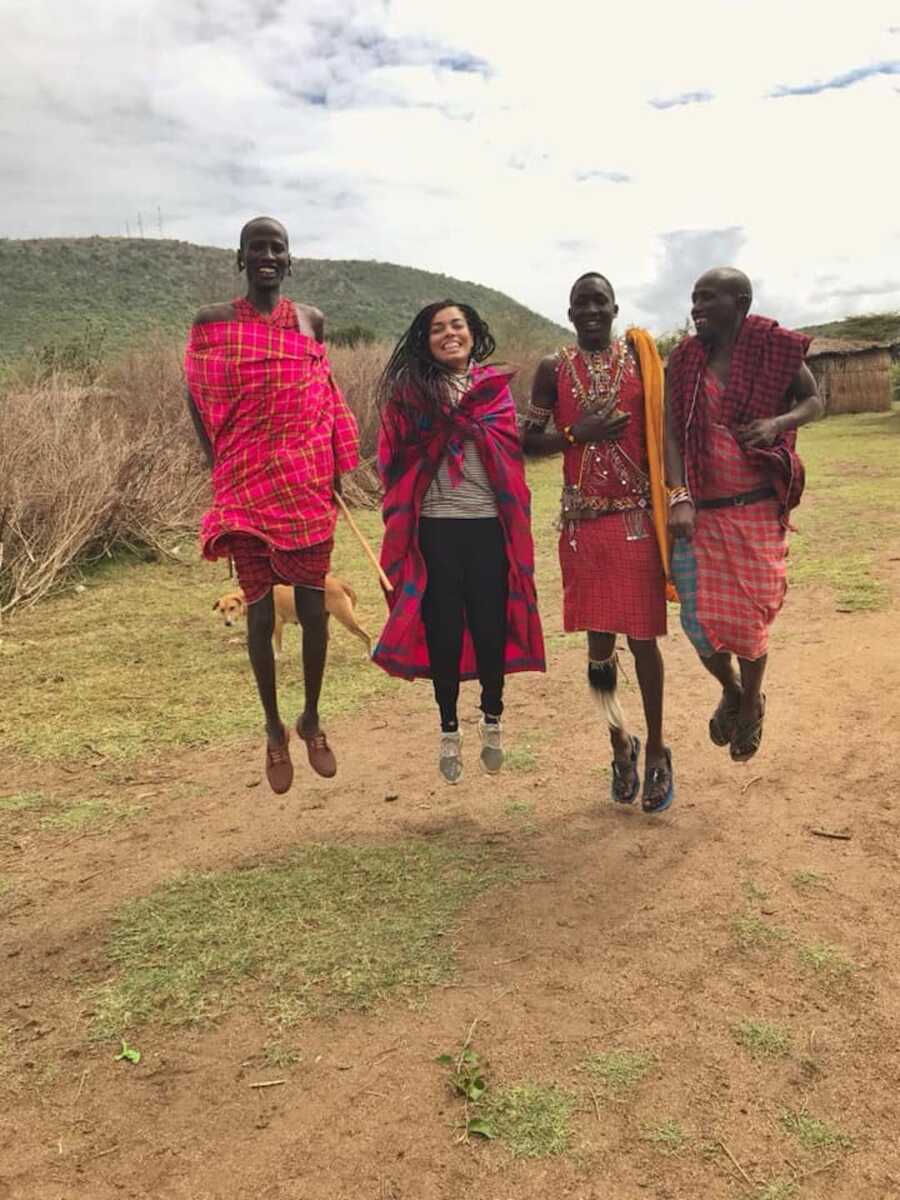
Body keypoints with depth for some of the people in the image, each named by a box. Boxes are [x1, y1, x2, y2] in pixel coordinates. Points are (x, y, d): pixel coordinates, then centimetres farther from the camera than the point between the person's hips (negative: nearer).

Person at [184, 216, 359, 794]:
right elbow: (200, 401, 6)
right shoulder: (212, 322, 2)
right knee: (260, 612, 3)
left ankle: (312, 719, 26)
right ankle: (274, 728, 22)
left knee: (313, 608, 6)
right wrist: (221, 465, -1)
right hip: (246, 487, -1)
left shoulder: (312, 320, 7)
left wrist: (334, 470, 8)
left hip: (308, 486, 2)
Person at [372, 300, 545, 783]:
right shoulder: (409, 391, 6)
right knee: (444, 628, 6)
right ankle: (449, 731, 22)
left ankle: (492, 721, 26)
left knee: (490, 624, 5)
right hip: (436, 526, 0)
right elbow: (398, 459, 0)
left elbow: (510, 453, 4)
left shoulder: (496, 386, 9)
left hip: (489, 524, 1)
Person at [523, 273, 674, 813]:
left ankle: (656, 749, 19)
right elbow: (529, 440, 6)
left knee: (643, 636, 1)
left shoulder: (641, 357, 4)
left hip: (638, 516, -1)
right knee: (599, 637, 6)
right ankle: (620, 740, 28)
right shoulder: (553, 369, 5)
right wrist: (577, 433, -10)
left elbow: (663, 430, 3)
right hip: (583, 520, 1)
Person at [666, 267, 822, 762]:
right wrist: (680, 497, -19)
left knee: (749, 617, 6)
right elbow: (671, 432, -6)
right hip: (698, 513, 2)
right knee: (700, 620, 1)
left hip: (757, 511, -1)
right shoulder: (684, 359, -1)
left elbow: (814, 401, 9)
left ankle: (751, 704, 35)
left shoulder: (775, 350, -4)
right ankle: (730, 690, 35)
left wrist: (778, 422, -13)